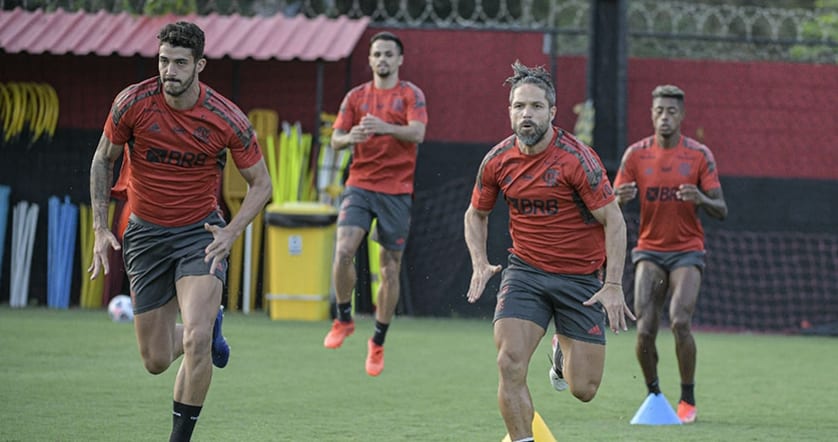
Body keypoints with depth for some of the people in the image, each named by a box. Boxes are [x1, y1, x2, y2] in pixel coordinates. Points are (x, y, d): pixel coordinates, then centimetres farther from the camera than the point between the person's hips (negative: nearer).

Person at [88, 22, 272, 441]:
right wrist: (101, 228, -2)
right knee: (156, 361, 5)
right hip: (145, 234, 2)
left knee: (196, 340, -23)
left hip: (200, 233, -2)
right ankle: (209, 327, 39)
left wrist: (230, 233, -16)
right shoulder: (132, 102, -12)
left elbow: (261, 183, -2)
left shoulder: (228, 119, -14)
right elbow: (103, 159, 4)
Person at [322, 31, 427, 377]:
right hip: (360, 185, 2)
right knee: (343, 251, -19)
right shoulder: (356, 97, 11)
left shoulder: (411, 95, 1)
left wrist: (385, 127, -34)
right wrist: (349, 137, -18)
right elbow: (335, 140, 7)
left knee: (390, 270, 2)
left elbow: (417, 133, -15)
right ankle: (344, 319, 3)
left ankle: (378, 342, 15)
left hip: (396, 190, -2)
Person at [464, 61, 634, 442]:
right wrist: (480, 263, -2)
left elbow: (613, 219, -12)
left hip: (580, 277, -2)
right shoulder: (497, 160, -3)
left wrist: (613, 286, -19)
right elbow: (476, 214, 15)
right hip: (525, 271, 2)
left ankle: (565, 355, 36)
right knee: (510, 364, -19)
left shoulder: (576, 158, -16)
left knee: (583, 389, -1)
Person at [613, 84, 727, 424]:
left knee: (680, 322, -20)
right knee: (644, 331, -11)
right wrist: (620, 199, -24)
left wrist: (701, 199, -27)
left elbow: (721, 210, -4)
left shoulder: (699, 155, -3)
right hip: (649, 250, 2)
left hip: (687, 251, -2)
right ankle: (653, 395, 10)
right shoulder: (635, 154, 1)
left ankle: (688, 400, -6)